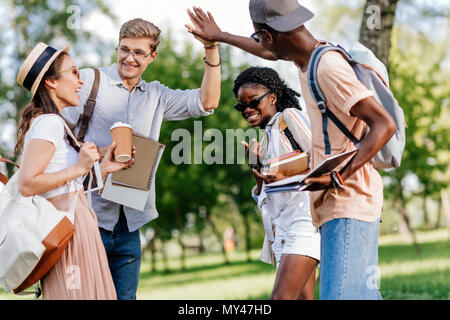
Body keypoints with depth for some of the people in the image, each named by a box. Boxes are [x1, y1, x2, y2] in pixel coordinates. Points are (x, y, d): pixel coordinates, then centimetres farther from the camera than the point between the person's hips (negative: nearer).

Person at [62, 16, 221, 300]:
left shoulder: (156, 96, 17)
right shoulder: (89, 80, 3)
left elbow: (206, 102, 8)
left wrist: (211, 49, -2)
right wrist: (96, 153, -20)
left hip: (129, 222, 5)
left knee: (125, 295, 7)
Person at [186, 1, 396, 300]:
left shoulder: (329, 68, -17)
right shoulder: (309, 55, 12)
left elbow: (385, 125, -21)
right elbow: (270, 52, 35)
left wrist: (339, 176, -26)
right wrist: (218, 36, 47)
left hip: (349, 201, -10)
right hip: (337, 203, 10)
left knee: (341, 293, -17)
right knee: (361, 292, 9)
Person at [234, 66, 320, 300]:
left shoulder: (289, 116, 2)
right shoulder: (265, 139, 24)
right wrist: (258, 172, 4)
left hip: (303, 219, -8)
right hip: (282, 230, 8)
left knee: (281, 297, -20)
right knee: (302, 297, 3)